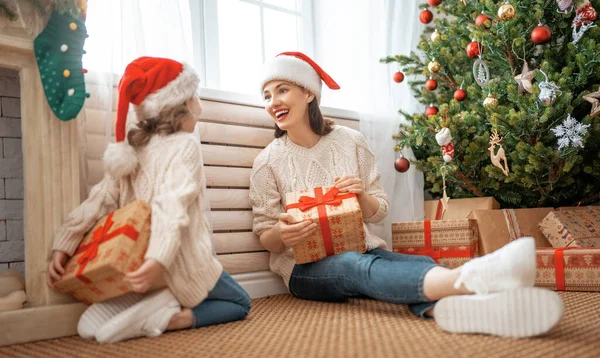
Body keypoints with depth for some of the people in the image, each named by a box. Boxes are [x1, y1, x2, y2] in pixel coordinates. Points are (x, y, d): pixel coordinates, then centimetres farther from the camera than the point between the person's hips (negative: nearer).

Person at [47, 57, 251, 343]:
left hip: (136, 264, 6)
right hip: (181, 265, -6)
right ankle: (168, 318, -11)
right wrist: (159, 259, -38)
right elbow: (173, 204, -27)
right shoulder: (185, 144, -11)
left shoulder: (130, 149, 9)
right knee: (240, 303, 12)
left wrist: (63, 246, -1)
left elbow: (100, 200, -1)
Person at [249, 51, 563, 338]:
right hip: (305, 266, -3)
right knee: (358, 267, -36)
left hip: (361, 249, 3)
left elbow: (378, 213, 7)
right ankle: (467, 278, -63)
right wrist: (281, 234, -22)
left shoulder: (349, 141, 3)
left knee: (418, 265, -29)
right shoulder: (269, 161, 0)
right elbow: (266, 239, 2)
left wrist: (361, 195, -17)